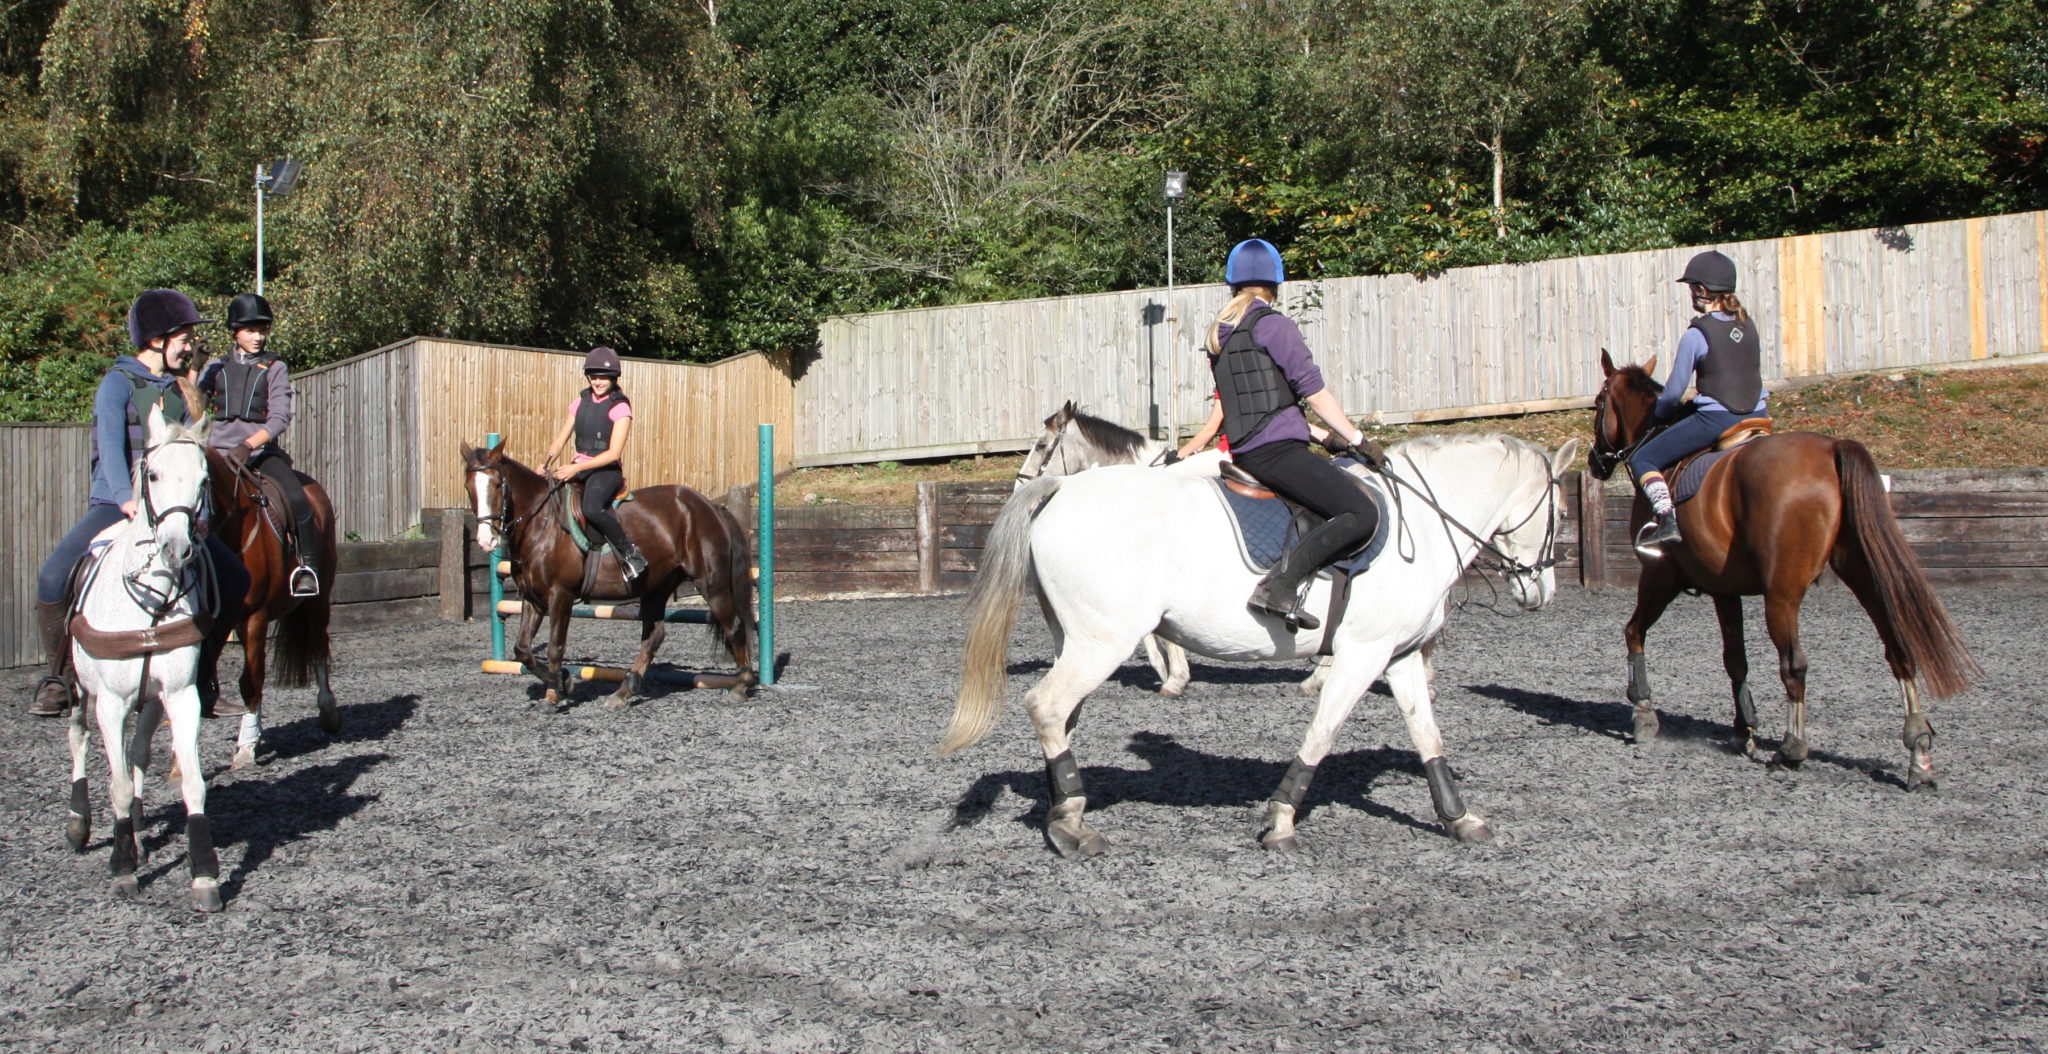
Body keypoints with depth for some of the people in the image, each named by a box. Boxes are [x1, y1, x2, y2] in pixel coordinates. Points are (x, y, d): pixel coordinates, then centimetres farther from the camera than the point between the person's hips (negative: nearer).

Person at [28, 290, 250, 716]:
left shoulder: (176, 390, 13)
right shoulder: (119, 382, -5)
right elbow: (111, 444, -21)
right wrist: (127, 499, -37)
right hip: (114, 506, -5)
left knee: (236, 582, -1)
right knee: (53, 578, -24)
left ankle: (202, 670, 16)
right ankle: (61, 677, -5)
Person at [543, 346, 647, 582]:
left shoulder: (620, 407, -7)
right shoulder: (580, 403, 12)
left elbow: (614, 453, -15)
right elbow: (561, 439, 13)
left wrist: (576, 468, -22)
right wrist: (544, 465, -5)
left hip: (607, 470, -7)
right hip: (578, 468, 7)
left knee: (591, 508, -35)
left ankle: (631, 553, -21)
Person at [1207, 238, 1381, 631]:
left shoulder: (1219, 333, 18)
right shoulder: (1274, 325, -6)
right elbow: (1313, 389, -9)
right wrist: (1356, 439, 1)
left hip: (1242, 452, 9)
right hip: (1277, 449, -9)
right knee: (1363, 514, -16)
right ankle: (1282, 581, -27)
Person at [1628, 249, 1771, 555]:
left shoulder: (1696, 334, -12)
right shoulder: (1749, 325, 7)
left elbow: (1674, 391, -7)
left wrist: (1658, 413, 14)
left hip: (1716, 421, -7)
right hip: (1758, 417, 7)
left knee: (1641, 460, 4)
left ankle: (1667, 519, -15)